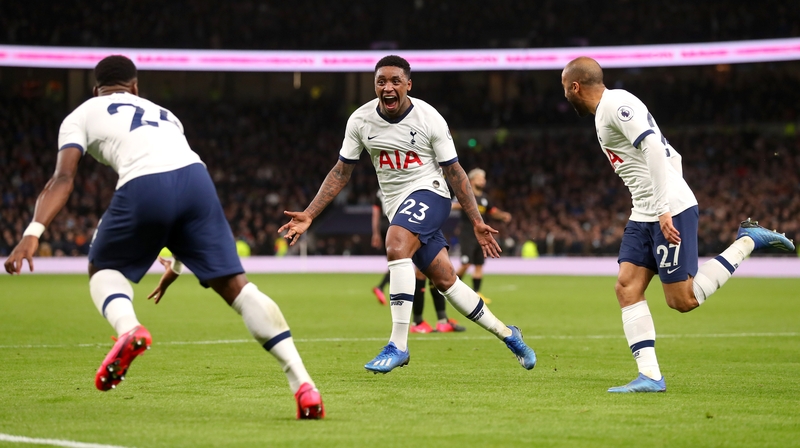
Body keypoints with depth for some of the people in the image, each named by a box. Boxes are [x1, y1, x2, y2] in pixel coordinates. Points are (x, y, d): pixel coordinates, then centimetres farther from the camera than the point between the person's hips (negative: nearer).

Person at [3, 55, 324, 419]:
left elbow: (63, 178, 7)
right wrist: (177, 264, 48)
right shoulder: (162, 115, 39)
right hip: (195, 177, 3)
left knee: (104, 269, 23)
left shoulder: (81, 116, 25)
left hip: (143, 186, -3)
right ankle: (302, 383, -7)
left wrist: (33, 233, -3)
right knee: (233, 284, 5)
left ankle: (127, 328, -11)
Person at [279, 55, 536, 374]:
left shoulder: (428, 119, -13)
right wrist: (308, 215, -2)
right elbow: (341, 172, 4)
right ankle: (506, 333, 24)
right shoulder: (361, 120, -3)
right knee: (445, 280, 6)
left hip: (428, 192, -5)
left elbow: (454, 172, -5)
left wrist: (477, 222, -7)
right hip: (396, 205, 5)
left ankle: (398, 345, -29)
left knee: (396, 248, -32)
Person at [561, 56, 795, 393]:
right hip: (644, 215, 10)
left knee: (682, 300, -7)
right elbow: (671, 156, 23)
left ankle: (747, 242, 4)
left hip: (671, 211, -10)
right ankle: (649, 375, -6)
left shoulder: (616, 104, -11)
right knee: (626, 288, -1)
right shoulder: (605, 114, 20)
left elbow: (655, 149, -22)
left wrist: (664, 208, -26)